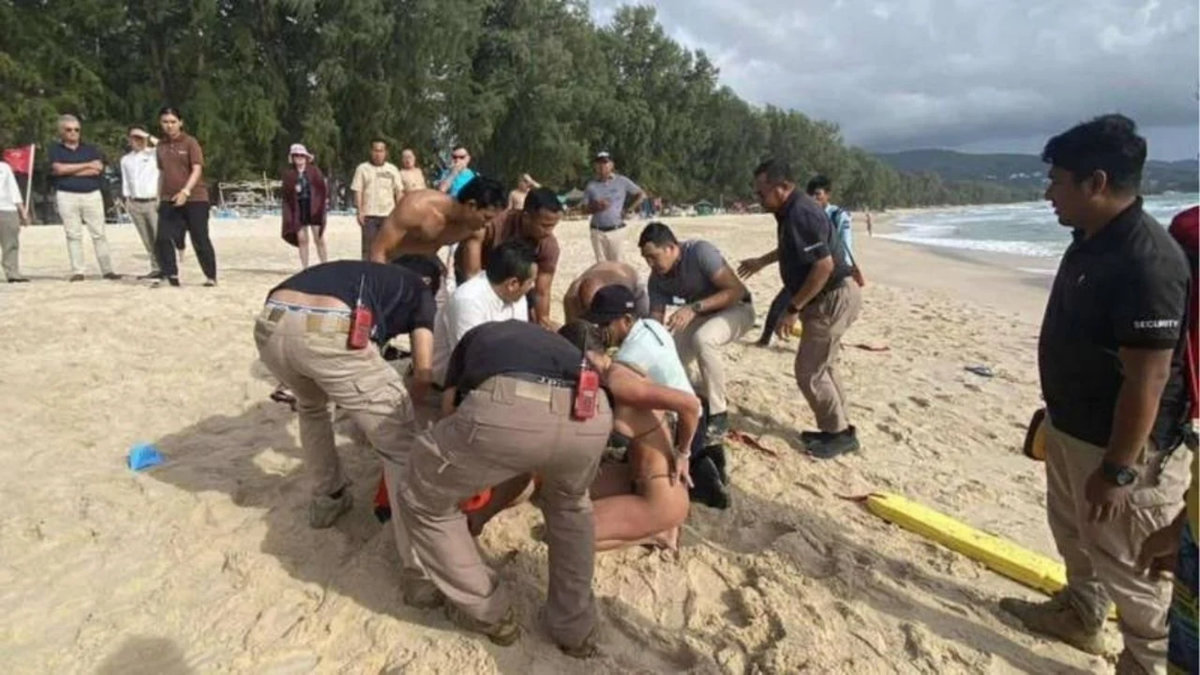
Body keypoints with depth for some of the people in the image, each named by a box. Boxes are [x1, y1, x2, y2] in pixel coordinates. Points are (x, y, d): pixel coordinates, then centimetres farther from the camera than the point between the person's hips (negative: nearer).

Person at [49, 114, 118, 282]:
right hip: (67, 196, -1)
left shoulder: (90, 148, 12)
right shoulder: (55, 149, 8)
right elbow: (58, 168, -9)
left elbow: (98, 168, -5)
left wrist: (70, 171, -7)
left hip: (92, 194, 1)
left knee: (99, 234, 0)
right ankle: (77, 271, 3)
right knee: (73, 235, 0)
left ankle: (107, 270, 2)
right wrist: (87, 165, -4)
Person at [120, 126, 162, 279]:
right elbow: (126, 182, 17)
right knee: (148, 240, 7)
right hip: (135, 204, 5)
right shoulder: (125, 159, 16)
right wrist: (126, 200, 10)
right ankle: (156, 269, 11)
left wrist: (148, 136, -13)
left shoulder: (154, 154, 1)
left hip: (153, 202, -5)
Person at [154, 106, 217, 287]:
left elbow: (197, 169, -14)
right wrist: (159, 197, 16)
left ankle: (211, 277, 8)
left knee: (200, 240, -2)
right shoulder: (161, 145, 12)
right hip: (169, 200, 5)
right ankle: (170, 275, 5)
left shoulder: (190, 143, -4)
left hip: (195, 198, -5)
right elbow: (162, 173, 19)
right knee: (162, 238, -4)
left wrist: (185, 191, -26)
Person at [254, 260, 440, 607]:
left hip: (270, 325, 6)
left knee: (311, 406, 40)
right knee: (402, 448, 9)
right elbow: (423, 374, 15)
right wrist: (392, 402, 35)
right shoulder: (419, 290, 27)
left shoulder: (358, 273, 41)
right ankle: (421, 574, 9)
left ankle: (327, 501, 50)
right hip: (329, 333, -6)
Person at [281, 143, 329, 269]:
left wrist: (324, 199, -4)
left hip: (314, 208, -2)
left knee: (319, 239, -3)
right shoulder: (288, 173, 6)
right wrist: (293, 189, -12)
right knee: (302, 240, 3)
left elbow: (323, 187, 5)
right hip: (298, 209, 2)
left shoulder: (314, 170, 2)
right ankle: (305, 267, 9)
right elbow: (285, 191, 6)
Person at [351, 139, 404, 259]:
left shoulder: (392, 169, 10)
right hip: (369, 214, -2)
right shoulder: (363, 168, 5)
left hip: (389, 214, 2)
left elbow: (399, 192, 8)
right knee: (368, 246, -1)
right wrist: (359, 211, -8)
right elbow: (358, 192, 1)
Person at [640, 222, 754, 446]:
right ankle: (710, 398, 19)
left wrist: (694, 308, -40)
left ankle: (718, 417, -23)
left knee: (702, 339, -37)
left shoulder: (700, 251, -29)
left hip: (735, 308, -7)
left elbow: (737, 290, -31)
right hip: (701, 315, 7)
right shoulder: (657, 279, -10)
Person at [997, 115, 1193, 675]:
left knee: (1128, 564, 7)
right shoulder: (1090, 241, 3)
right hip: (1071, 430, 10)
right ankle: (1078, 615, 48)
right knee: (1073, 532, 26)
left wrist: (1117, 470, -23)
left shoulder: (1147, 261, -27)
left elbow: (1147, 380, -27)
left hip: (1120, 446, -10)